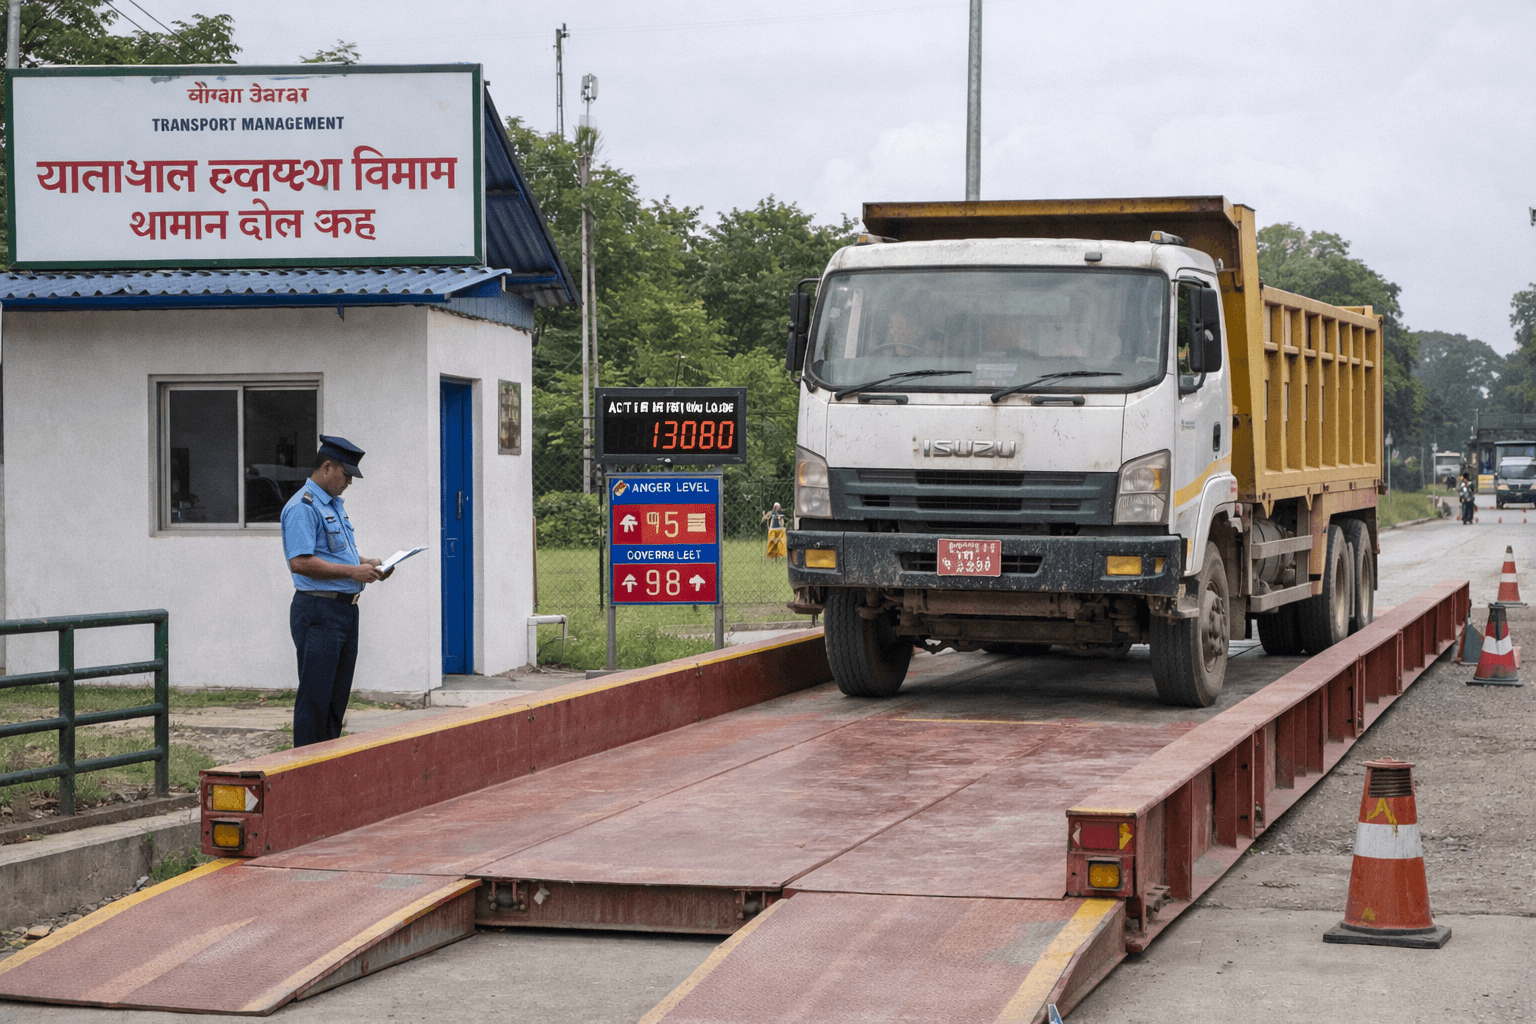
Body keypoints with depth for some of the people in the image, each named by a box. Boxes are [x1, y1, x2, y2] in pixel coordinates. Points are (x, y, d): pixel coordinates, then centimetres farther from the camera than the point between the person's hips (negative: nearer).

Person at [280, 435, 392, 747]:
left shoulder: (335, 504, 19)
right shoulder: (302, 507, -13)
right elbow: (300, 562, -22)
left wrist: (367, 563, 10)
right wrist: (353, 571, -19)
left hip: (346, 610, 10)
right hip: (318, 612, -10)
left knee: (337, 698, 11)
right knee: (315, 698, -7)